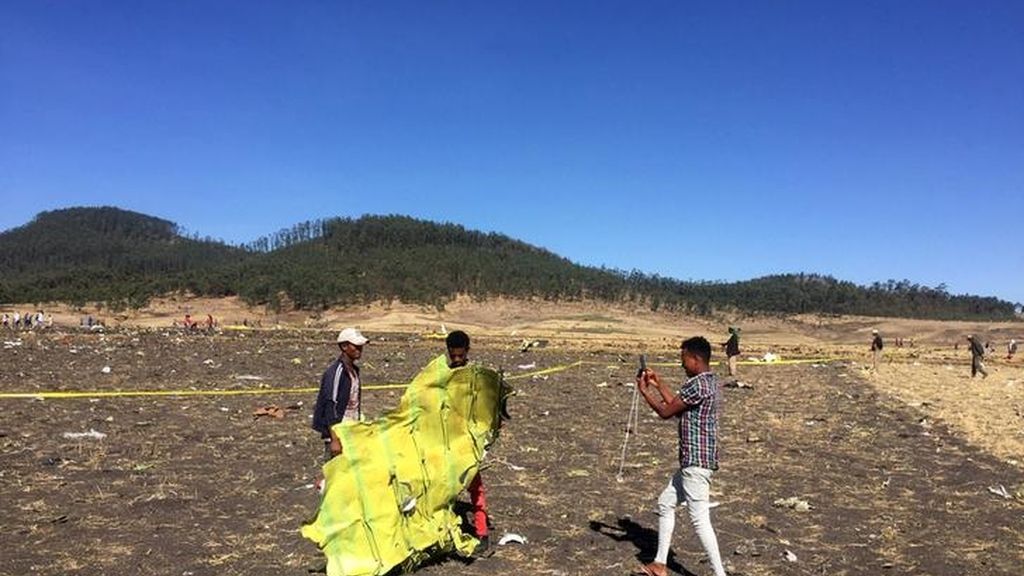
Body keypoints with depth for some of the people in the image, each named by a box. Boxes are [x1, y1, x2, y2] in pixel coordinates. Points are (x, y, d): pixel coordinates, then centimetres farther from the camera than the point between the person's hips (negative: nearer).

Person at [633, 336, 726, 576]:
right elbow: (678, 408, 20)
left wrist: (644, 391, 0)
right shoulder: (708, 381, 12)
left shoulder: (698, 385, -20)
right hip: (693, 461, 11)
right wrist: (658, 385, 20)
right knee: (666, 504, 18)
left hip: (696, 462, -11)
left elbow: (666, 412, -14)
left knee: (700, 519, -6)